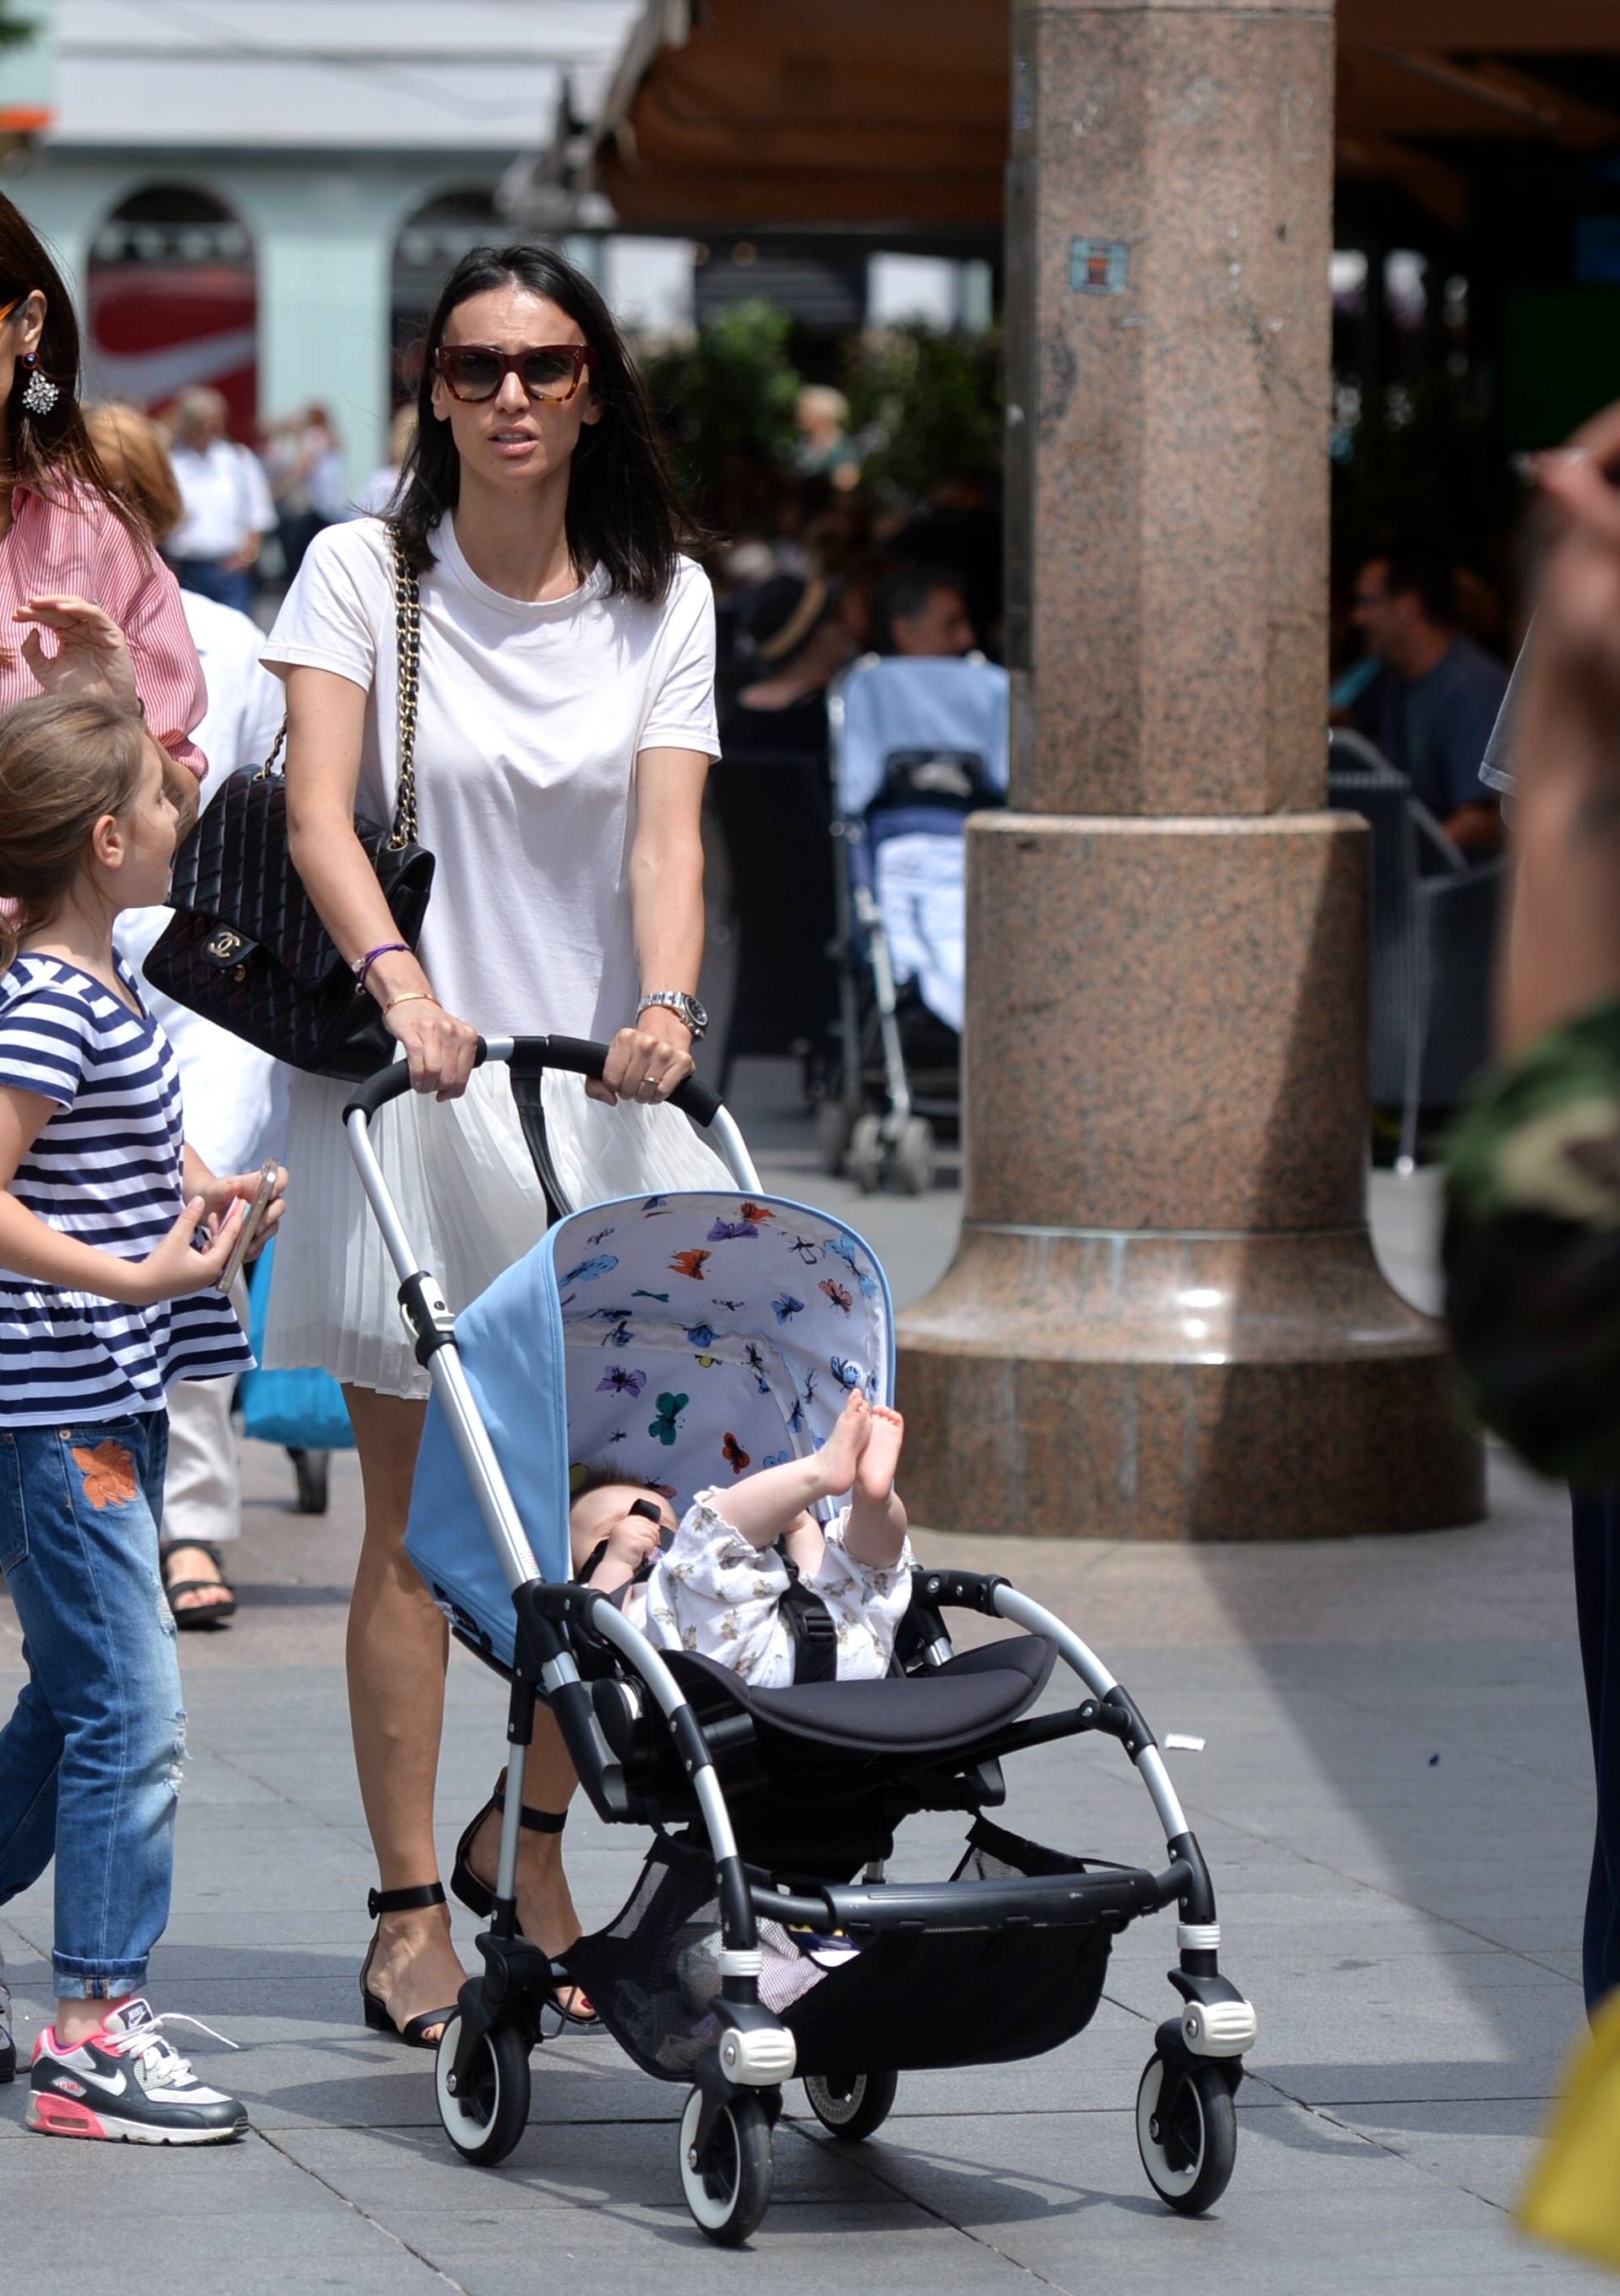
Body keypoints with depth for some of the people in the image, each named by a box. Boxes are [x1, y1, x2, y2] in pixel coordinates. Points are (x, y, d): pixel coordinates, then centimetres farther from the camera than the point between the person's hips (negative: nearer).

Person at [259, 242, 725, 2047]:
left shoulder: (660, 599, 7)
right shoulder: (362, 571, -1)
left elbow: (666, 827, -5)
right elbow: (318, 812, -11)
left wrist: (664, 1004, -24)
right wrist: (397, 979, -29)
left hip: (595, 1086, 3)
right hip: (410, 1080, -2)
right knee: (417, 1521, -2)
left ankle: (530, 1846, 21)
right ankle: (407, 1911, 6)